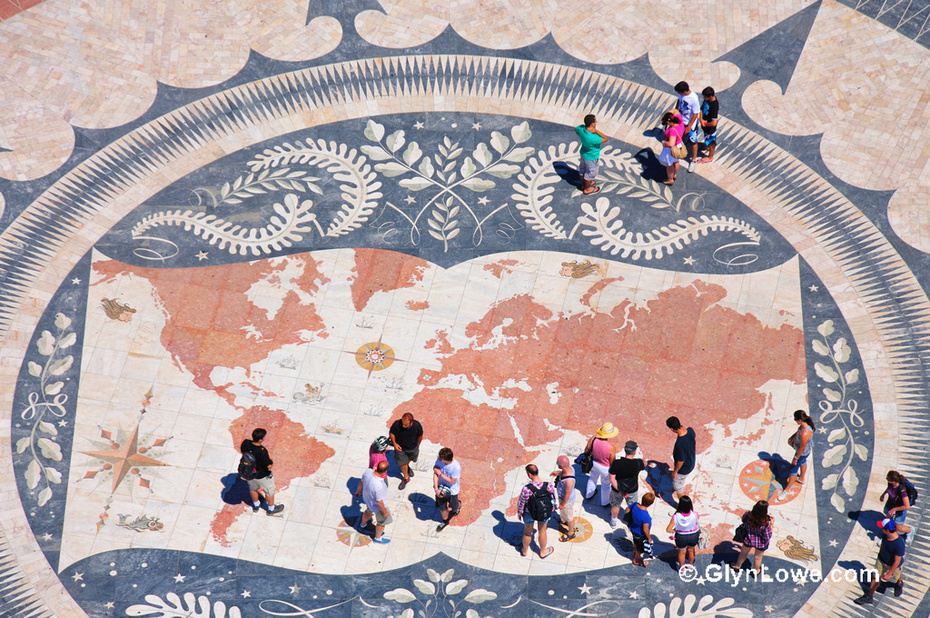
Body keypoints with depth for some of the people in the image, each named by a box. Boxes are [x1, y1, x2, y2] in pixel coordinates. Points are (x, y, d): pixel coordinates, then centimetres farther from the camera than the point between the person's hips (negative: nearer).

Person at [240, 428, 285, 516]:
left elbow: (241, 450, -1)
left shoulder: (246, 443, -25)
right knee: (269, 491, 24)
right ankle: (271, 509, 47)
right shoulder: (262, 451, -40)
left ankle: (256, 505, 60)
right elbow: (269, 466, -30)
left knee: (253, 488, 34)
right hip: (262, 476, -5)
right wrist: (270, 459, -10)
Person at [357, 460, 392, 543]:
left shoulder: (368, 471, -29)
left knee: (369, 511, 39)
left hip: (367, 498, 6)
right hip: (377, 506, -6)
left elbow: (361, 482, -7)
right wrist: (385, 512, -11)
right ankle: (378, 538, 52)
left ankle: (362, 525, 67)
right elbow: (379, 503, -29)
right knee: (382, 521, 25)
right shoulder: (379, 486, -46)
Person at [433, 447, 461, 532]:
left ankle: (458, 506, 58)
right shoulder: (439, 460, -24)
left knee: (452, 508, 21)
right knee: (442, 507, 19)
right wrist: (436, 489, -24)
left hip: (452, 490, -3)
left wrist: (440, 474, -26)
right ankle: (445, 522, 49)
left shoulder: (456, 467, -36)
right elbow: (435, 474, -16)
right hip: (441, 487, 3)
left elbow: (451, 481, -25)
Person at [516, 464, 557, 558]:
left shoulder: (526, 489, -37)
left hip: (529, 514, -1)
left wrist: (519, 513, 2)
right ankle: (543, 552, 55)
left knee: (527, 532, 28)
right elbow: (553, 500, -9)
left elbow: (521, 503, -20)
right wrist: (551, 508, 14)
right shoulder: (549, 486, -29)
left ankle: (525, 551, 55)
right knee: (542, 531, 29)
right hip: (545, 513, 2)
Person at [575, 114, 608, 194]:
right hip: (591, 157, -7)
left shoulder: (581, 128, -23)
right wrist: (596, 131, -41)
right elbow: (606, 139, -29)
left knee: (583, 169, 28)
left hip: (584, 152, 7)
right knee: (591, 173, 19)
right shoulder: (592, 139, -43)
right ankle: (587, 189, 42)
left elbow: (576, 129, 2)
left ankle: (583, 184, 54)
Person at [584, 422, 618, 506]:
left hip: (594, 463, 4)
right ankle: (605, 502, 51)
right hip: (605, 468, -4)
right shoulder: (611, 448, -36)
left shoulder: (593, 439, -28)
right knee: (605, 484, 25)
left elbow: (586, 450, -10)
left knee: (593, 478, 34)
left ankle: (589, 495, 60)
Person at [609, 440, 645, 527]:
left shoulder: (616, 463, -31)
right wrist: (641, 455, 9)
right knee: (632, 507, 29)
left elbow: (612, 479, -25)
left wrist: (619, 490, -16)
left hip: (617, 490, 0)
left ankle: (613, 522, 53)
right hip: (632, 491, 0)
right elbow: (644, 465, -4)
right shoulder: (638, 463, -30)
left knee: (615, 505, 29)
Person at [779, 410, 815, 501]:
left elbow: (802, 448, -30)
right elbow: (798, 432, 5)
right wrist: (791, 438, -7)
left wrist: (796, 458, -18)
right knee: (803, 462, 34)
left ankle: (786, 490, 32)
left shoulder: (805, 434, -44)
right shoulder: (805, 424, -19)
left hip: (802, 453, -8)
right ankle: (801, 479, 64)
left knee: (793, 470, 11)